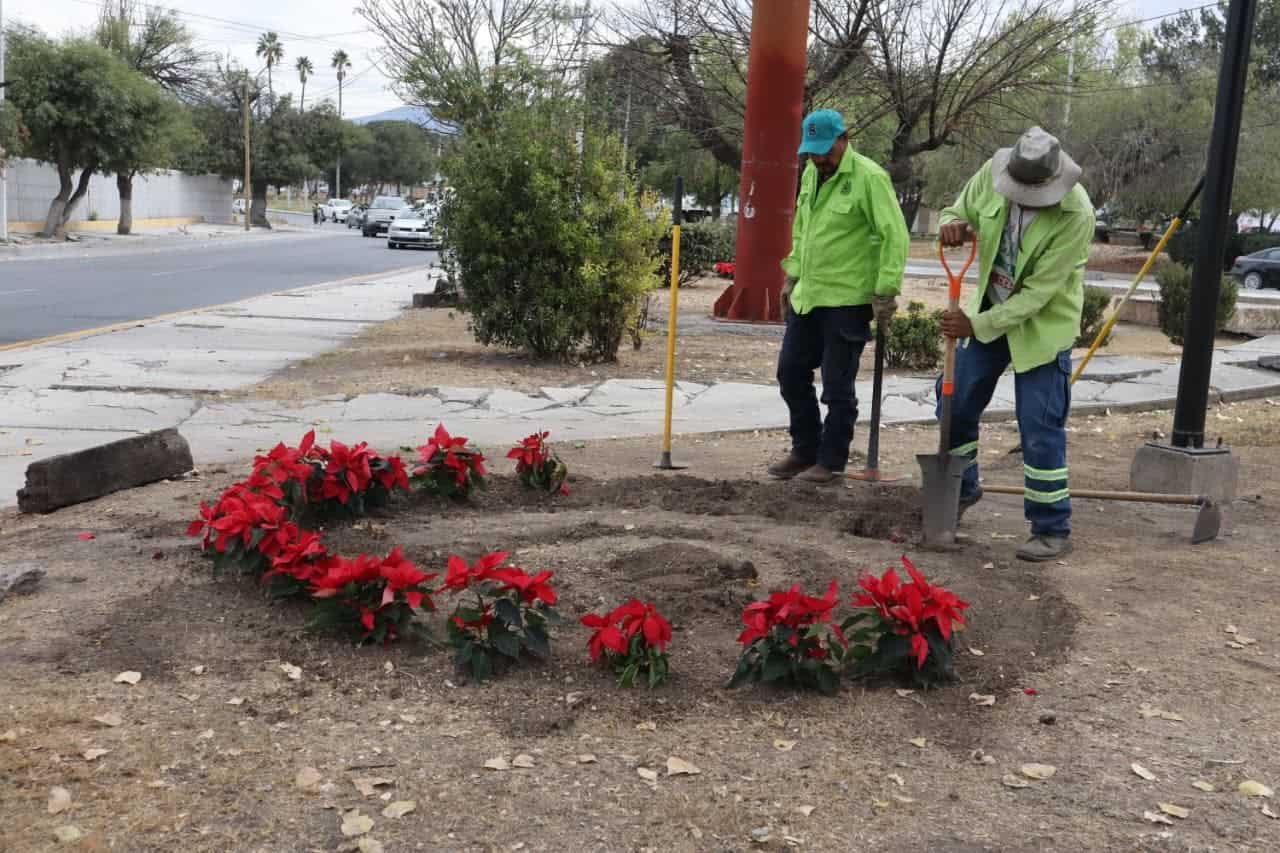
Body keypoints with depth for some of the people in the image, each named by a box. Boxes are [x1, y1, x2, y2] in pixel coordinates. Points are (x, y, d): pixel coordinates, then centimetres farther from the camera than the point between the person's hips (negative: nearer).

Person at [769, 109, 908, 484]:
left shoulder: (869, 178, -14)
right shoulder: (810, 174, 11)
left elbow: (895, 236, -16)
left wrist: (885, 292, -19)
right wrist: (792, 276, 18)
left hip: (847, 301, -8)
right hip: (807, 297, 8)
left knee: (837, 386, 1)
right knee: (791, 373, 13)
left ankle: (831, 461, 14)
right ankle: (805, 450, 27)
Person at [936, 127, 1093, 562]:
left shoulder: (1076, 215, -27)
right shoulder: (992, 173, -14)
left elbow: (1038, 292, -25)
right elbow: (956, 213, 2)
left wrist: (978, 325, -27)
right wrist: (952, 226, -23)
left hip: (1042, 324, -5)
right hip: (987, 312, 6)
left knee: (1040, 429, -6)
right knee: (955, 406, 13)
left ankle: (1053, 530, 7)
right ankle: (963, 489, 37)